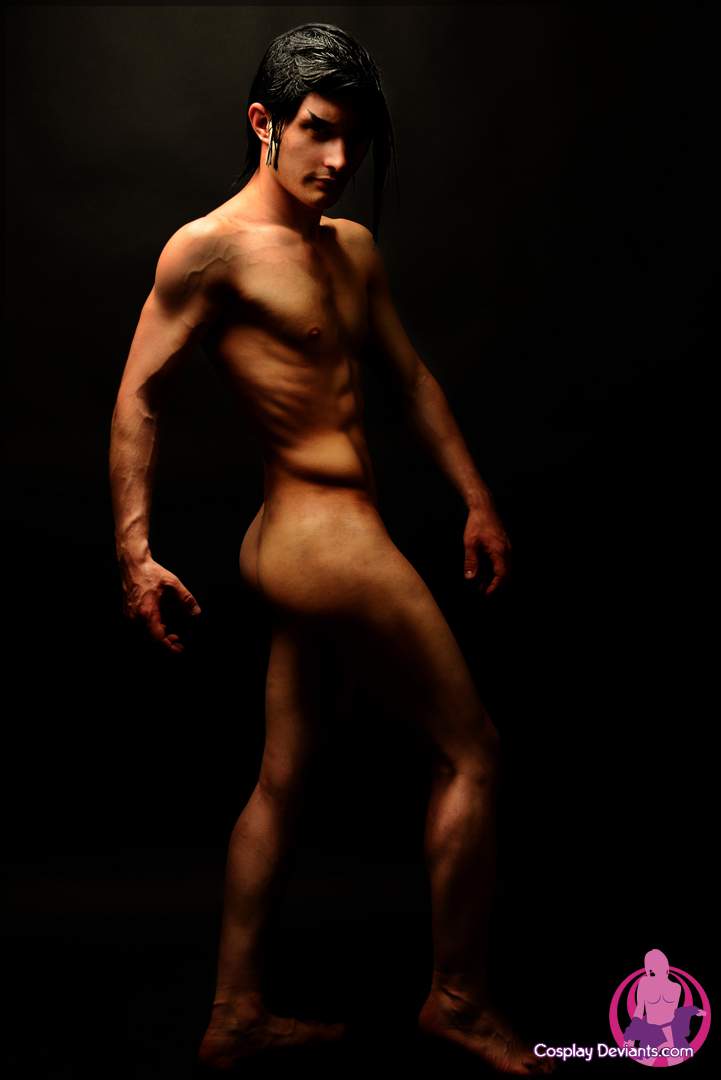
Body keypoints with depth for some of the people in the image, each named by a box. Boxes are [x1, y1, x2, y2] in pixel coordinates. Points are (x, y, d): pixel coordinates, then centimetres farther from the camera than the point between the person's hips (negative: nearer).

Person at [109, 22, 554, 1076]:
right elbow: (138, 397, -8)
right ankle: (458, 995, 21)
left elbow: (412, 377, 19)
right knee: (472, 751, 2)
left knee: (283, 779, 14)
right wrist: (136, 552, -12)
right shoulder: (211, 248, -8)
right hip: (325, 537, -9)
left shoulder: (354, 248, 15)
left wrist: (477, 500, 18)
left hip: (304, 543, 9)